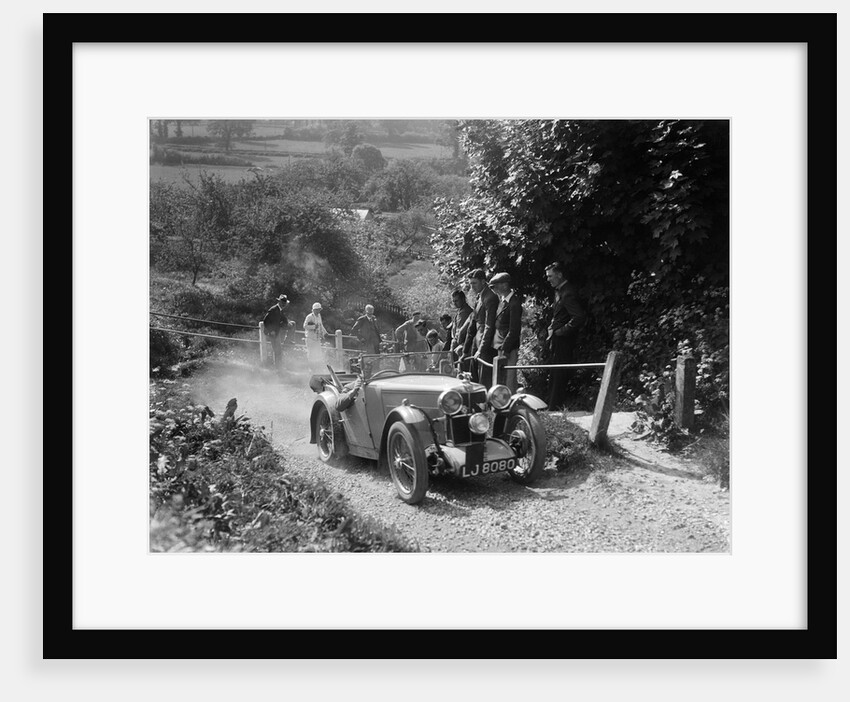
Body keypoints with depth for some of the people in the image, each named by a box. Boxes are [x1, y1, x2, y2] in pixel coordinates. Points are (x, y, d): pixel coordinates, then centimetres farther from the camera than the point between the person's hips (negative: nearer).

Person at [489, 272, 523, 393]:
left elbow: (514, 331, -18)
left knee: (509, 382, -4)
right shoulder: (502, 299, 10)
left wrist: (504, 351, -19)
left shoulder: (514, 303, -16)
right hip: (499, 347, 8)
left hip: (509, 350, -8)